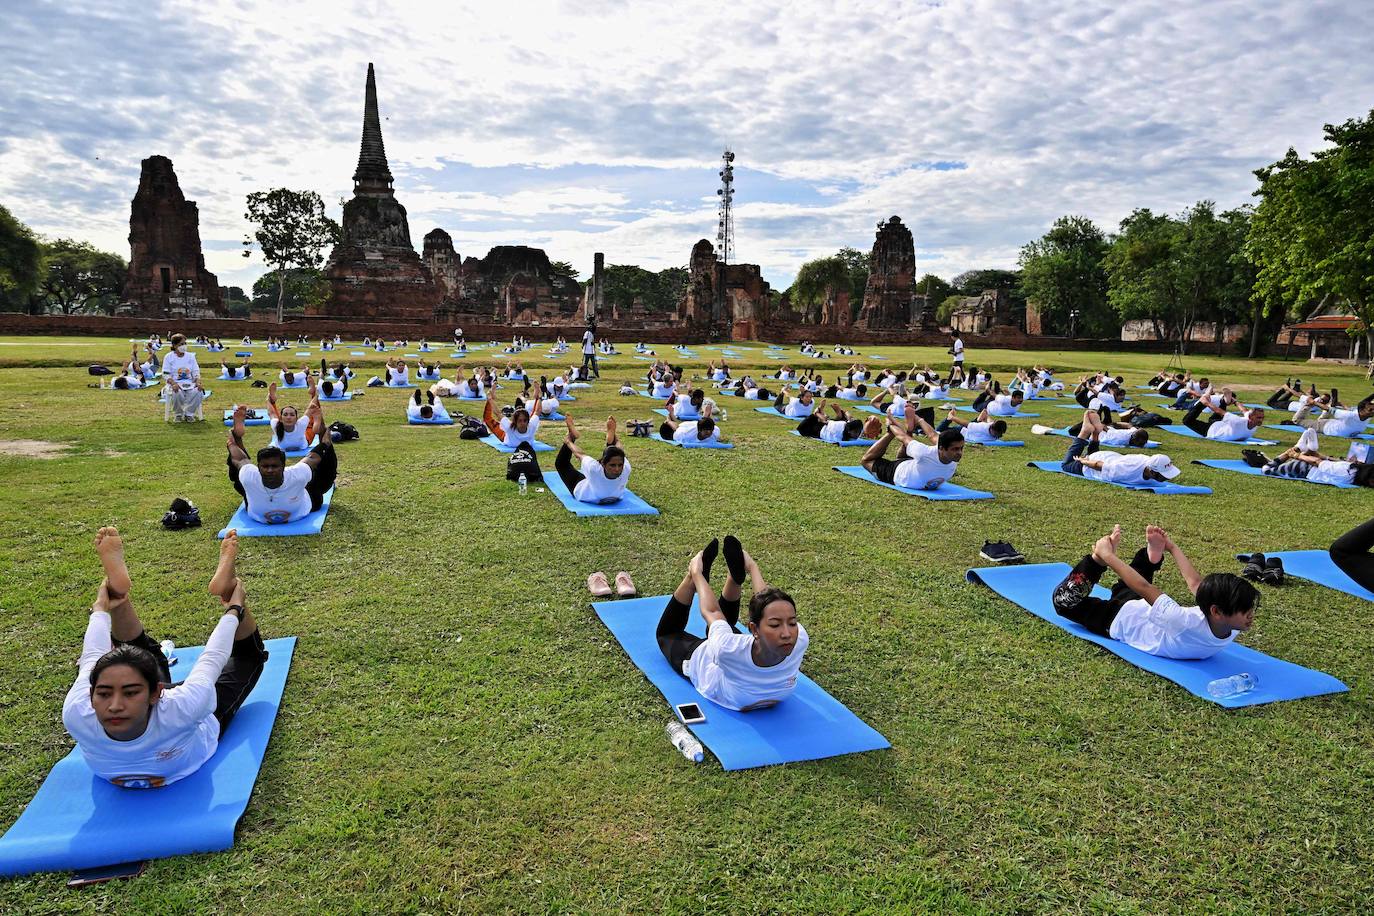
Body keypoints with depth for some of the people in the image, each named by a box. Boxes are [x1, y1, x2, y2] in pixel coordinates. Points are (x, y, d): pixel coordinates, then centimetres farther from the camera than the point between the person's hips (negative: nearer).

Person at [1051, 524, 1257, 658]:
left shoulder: (1188, 625, -46)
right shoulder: (1231, 632, -30)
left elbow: (1144, 588, -36)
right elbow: (1196, 583, -15)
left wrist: (1106, 556, -24)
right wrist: (1172, 547, -3)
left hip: (1121, 617, -6)